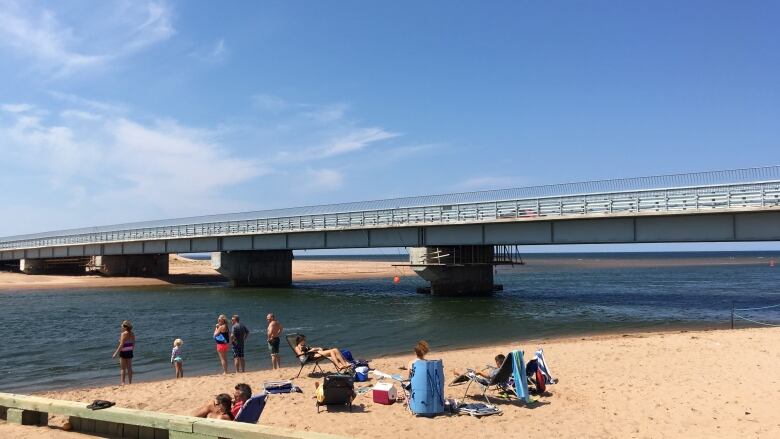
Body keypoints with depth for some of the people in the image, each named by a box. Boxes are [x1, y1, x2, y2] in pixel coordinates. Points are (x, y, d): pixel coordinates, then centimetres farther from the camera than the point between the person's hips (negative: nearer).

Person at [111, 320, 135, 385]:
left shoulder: (124, 334, -16)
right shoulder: (132, 334, 5)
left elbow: (121, 345, -20)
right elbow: (133, 344, 10)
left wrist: (115, 353, -16)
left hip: (123, 352, -6)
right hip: (130, 352, 6)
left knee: (122, 369, 1)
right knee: (129, 368, 11)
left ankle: (123, 383, -1)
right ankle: (130, 383, 15)